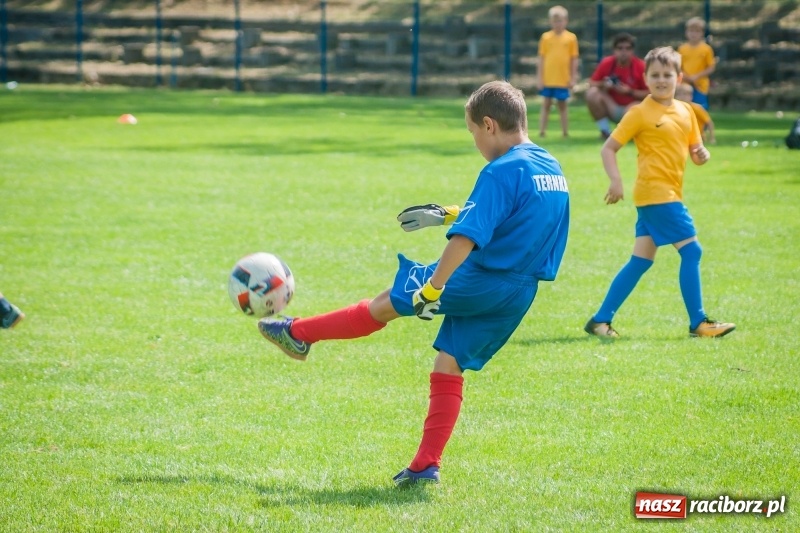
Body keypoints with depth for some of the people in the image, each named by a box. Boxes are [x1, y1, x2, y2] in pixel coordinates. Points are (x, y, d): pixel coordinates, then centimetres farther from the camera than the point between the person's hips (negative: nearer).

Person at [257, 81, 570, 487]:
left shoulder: (501, 172, -19)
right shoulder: (552, 170, 9)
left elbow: (467, 237, -27)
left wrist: (432, 288, -26)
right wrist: (448, 213, 31)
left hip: (476, 281, -7)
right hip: (518, 296, 7)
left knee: (386, 303, 11)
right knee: (449, 369, 12)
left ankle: (298, 334, 25)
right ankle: (426, 465, 8)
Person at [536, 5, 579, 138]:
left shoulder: (571, 38, -1)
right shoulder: (546, 37, 1)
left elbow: (574, 59, 2)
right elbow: (541, 59, 3)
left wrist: (573, 78, 0)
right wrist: (539, 78, 0)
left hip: (563, 79, -1)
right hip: (548, 78, 1)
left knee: (562, 105, 7)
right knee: (546, 105, 6)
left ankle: (565, 132, 13)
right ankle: (542, 131, 9)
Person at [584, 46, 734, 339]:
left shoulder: (685, 111, 11)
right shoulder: (640, 113, -8)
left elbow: (695, 150, 18)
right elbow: (608, 148, -7)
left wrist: (702, 155, -6)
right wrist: (616, 180, -22)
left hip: (670, 194, 7)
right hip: (655, 192, -7)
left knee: (641, 260, 9)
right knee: (692, 251, -11)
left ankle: (601, 320, 13)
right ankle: (698, 322, -5)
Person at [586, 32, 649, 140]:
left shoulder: (641, 66, -12)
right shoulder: (606, 63, -6)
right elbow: (592, 84, 2)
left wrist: (630, 92, -22)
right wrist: (603, 85, -19)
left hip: (632, 107, -3)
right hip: (612, 108, 3)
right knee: (592, 93, -23)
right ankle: (605, 130, -13)